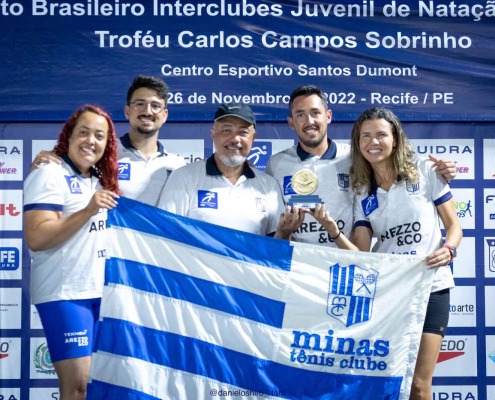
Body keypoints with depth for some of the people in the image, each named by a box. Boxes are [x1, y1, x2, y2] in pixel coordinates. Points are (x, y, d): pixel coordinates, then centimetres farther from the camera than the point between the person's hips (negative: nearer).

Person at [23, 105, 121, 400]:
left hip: (101, 291, 8)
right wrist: (88, 211, -24)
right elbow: (36, 238, -19)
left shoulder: (99, 179, 15)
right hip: (66, 294, -8)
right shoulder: (51, 174, -9)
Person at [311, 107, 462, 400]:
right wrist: (334, 231, -19)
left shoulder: (425, 171, -1)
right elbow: (361, 255, -2)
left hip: (430, 287, -2)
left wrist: (448, 250, -18)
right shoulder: (363, 194, 5)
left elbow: (454, 225, 2)